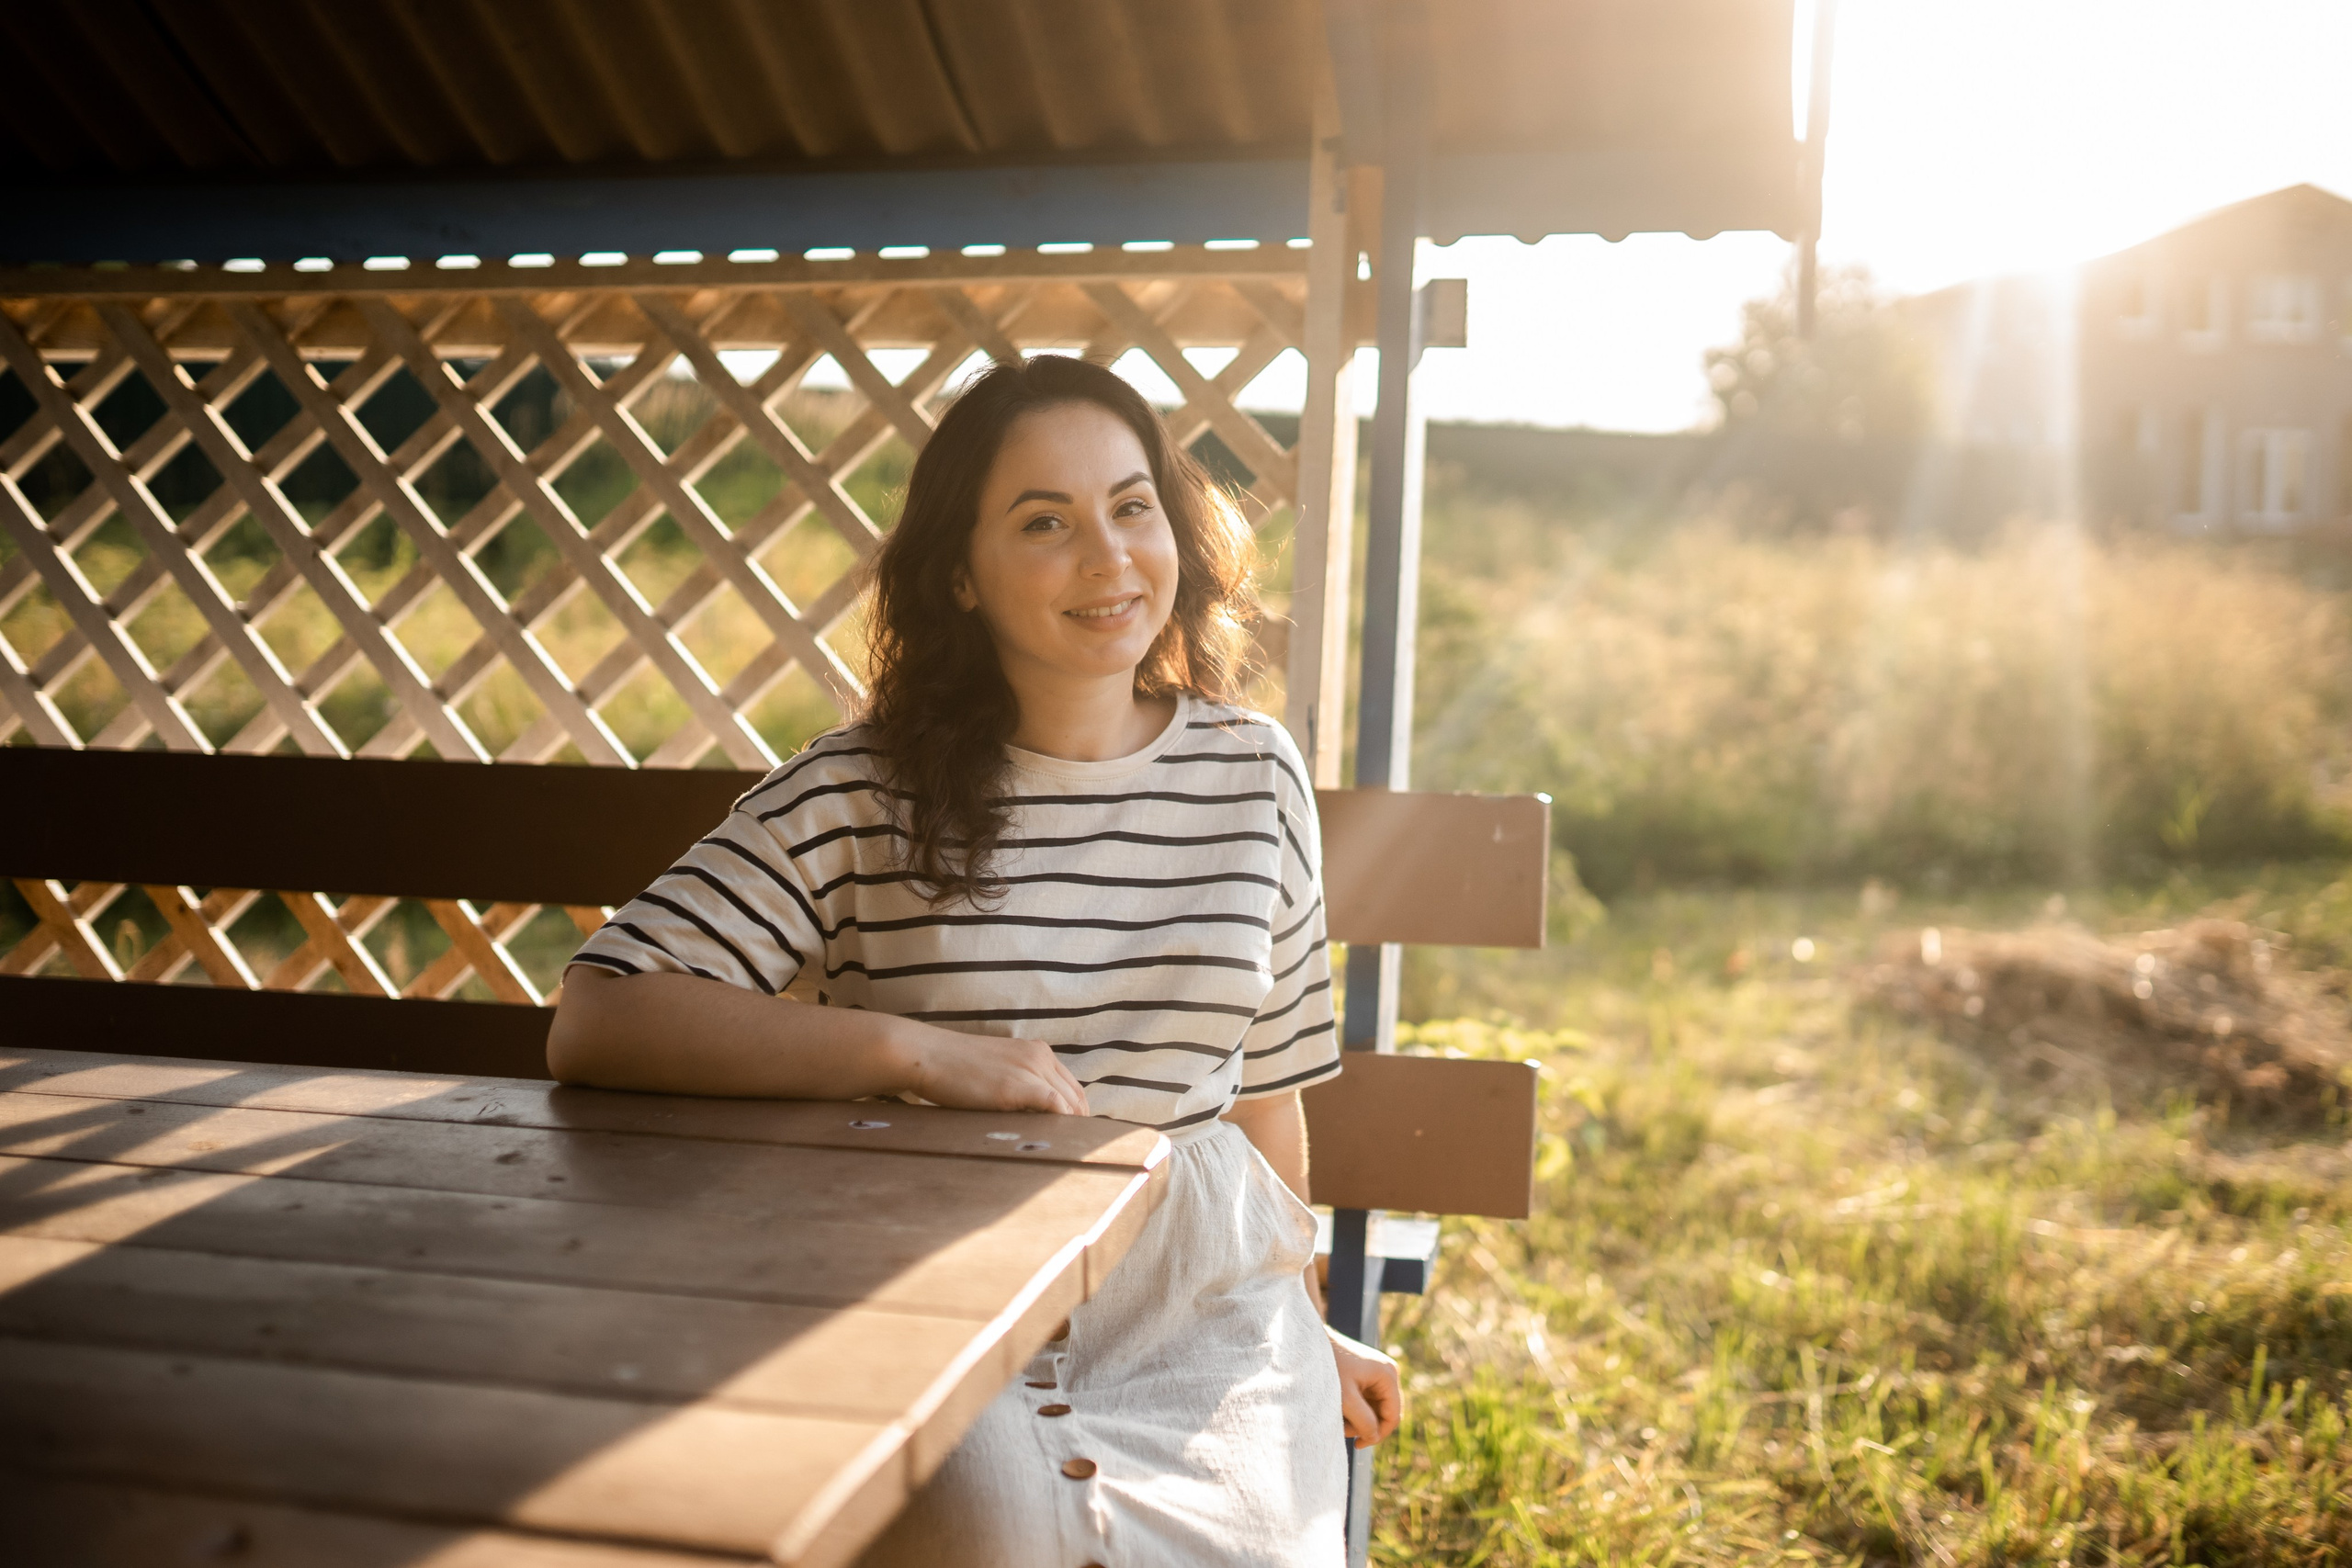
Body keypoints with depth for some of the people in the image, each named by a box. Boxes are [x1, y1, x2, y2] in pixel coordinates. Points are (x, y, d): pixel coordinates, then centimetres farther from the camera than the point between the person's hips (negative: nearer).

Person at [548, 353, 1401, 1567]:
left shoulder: (1253, 775, 5)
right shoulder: (860, 797, -5)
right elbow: (594, 1023, -14)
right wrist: (915, 1051, -21)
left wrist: (1299, 1324, 25)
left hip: (1199, 1309, 3)